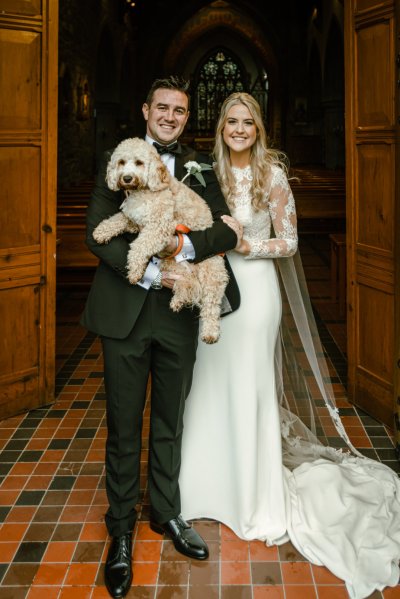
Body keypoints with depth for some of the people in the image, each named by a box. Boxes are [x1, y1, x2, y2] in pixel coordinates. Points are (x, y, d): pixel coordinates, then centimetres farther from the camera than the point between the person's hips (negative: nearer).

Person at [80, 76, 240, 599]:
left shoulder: (199, 167, 7)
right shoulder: (117, 160, 2)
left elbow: (227, 229, -4)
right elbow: (96, 232, -7)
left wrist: (188, 246, -22)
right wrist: (149, 272, -17)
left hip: (180, 312, 2)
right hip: (125, 310, -2)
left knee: (169, 423, 16)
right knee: (124, 426, 7)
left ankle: (166, 513, 35)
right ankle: (121, 528, 24)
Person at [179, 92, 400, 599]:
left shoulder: (273, 174, -5)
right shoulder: (210, 173, 6)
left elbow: (289, 242, -4)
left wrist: (245, 244, -16)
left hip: (255, 289, -4)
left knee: (250, 387, 3)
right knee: (212, 386, 9)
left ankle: (258, 497, 20)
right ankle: (215, 484, 28)